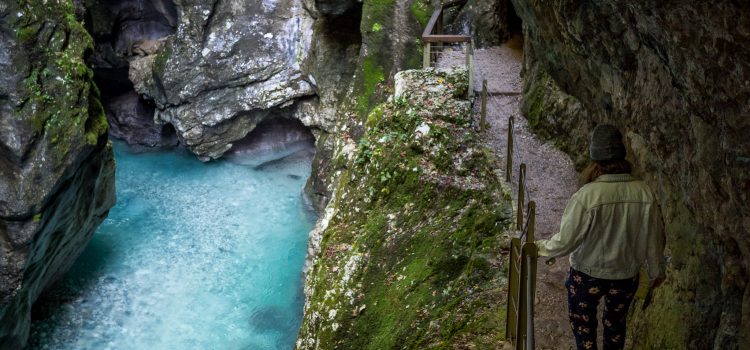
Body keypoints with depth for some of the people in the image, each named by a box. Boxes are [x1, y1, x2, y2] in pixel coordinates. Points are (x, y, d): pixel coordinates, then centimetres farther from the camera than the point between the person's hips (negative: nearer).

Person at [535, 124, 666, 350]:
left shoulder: (587, 195, -28)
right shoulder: (644, 193, -17)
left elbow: (565, 241, -22)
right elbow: (654, 238, -5)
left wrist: (540, 247, -3)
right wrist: (656, 271, 12)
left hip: (587, 275, -3)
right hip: (626, 276, 3)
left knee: (583, 323, 22)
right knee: (616, 323, 27)